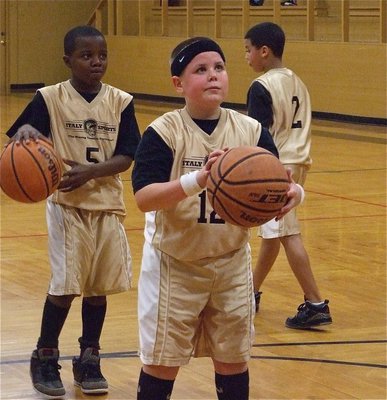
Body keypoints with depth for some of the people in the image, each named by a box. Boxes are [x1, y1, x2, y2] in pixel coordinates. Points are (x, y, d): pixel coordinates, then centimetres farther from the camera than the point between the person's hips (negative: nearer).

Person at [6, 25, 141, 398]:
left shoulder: (120, 101, 1)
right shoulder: (50, 98, -5)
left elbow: (126, 157, -3)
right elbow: (16, 139, -9)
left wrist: (90, 172, -20)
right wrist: (25, 131, -33)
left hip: (107, 205, 3)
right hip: (66, 204, -3)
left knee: (98, 285, 7)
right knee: (65, 285, -4)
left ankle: (88, 360, 23)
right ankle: (45, 357, 16)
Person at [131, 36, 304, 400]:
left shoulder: (250, 131, -5)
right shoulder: (163, 132, -15)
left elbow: (274, 186, -5)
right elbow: (144, 198, -26)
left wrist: (292, 192, -29)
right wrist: (198, 179, -41)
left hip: (231, 263, 3)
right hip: (175, 263, -3)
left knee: (233, 359, 13)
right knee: (162, 362, 6)